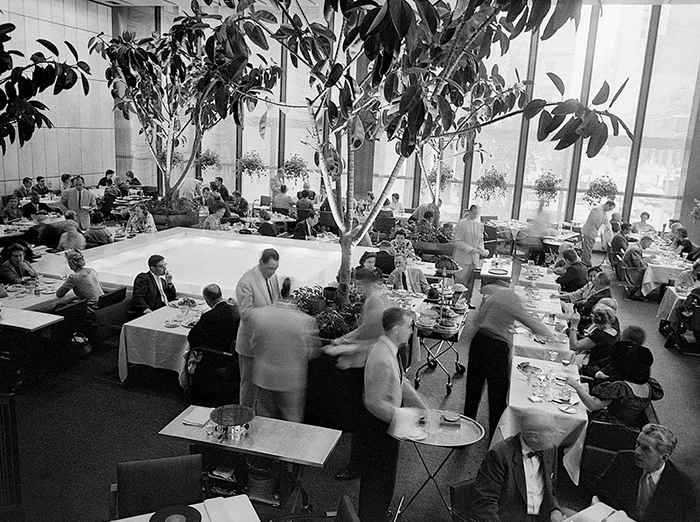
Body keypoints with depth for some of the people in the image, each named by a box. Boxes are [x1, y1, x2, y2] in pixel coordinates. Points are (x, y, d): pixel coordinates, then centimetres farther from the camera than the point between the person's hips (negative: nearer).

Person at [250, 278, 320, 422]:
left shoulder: (256, 314, -13)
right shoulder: (307, 321, -21)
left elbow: (254, 345, 0)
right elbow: (313, 353, -8)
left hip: (264, 378, 3)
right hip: (293, 381, -2)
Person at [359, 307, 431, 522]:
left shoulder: (391, 350, 0)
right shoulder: (381, 359, -32)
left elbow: (401, 381, 11)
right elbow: (374, 402, -28)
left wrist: (421, 406, 4)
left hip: (387, 422, 10)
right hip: (378, 426, -10)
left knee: (383, 474, 26)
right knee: (379, 478, 8)